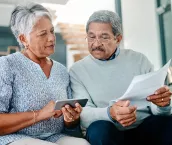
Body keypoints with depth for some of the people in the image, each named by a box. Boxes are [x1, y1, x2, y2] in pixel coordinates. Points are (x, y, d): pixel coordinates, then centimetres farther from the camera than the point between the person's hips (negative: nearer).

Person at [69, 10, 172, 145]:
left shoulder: (139, 60, 4)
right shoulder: (77, 70, 1)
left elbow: (156, 108, 2)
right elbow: (83, 114, -10)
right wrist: (109, 114, -32)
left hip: (145, 128, 2)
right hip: (109, 134, -1)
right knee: (99, 128, -34)